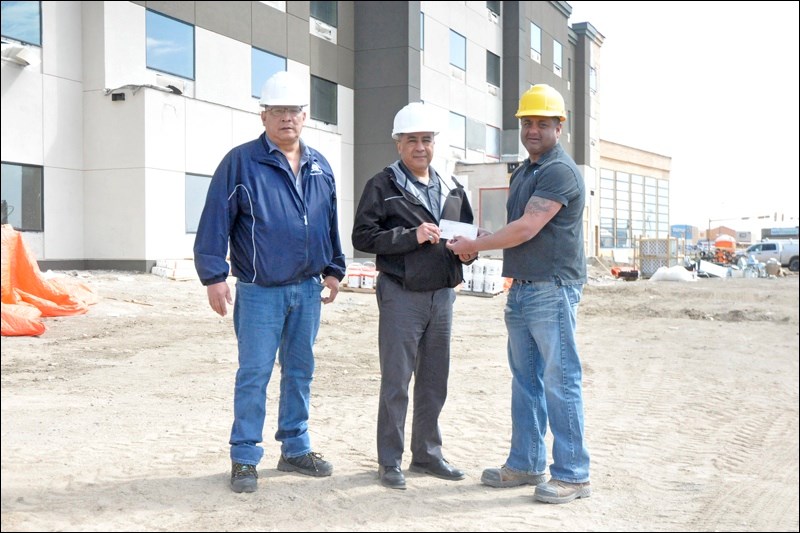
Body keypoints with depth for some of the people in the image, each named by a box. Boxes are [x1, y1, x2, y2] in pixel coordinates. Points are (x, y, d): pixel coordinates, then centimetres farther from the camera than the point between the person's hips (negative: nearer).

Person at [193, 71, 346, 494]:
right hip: (260, 290, -5)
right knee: (254, 373, -2)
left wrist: (333, 269, 14)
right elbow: (215, 222, -9)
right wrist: (214, 276, -13)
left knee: (300, 371, 13)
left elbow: (331, 223, 18)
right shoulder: (241, 162, -6)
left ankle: (296, 449, 25)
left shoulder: (319, 166, 11)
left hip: (308, 288, 5)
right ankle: (244, 459, 9)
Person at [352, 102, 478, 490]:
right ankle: (390, 461, 11)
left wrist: (468, 250, -1)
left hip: (442, 294, 5)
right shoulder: (383, 186, -2)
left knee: (434, 381, 12)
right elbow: (363, 236, -9)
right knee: (396, 381, 0)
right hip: (401, 294, -5)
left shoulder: (452, 189, 15)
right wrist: (412, 236, -19)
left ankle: (427, 454, 25)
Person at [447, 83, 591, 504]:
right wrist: (479, 244, 6)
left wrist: (474, 245, -8)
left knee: (560, 382, -5)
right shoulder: (522, 173, 19)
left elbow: (526, 229, -18)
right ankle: (525, 464, 22)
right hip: (521, 290, 9)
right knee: (525, 381, 13)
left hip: (553, 291, -9)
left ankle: (572, 474, 3)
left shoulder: (560, 172, -12)